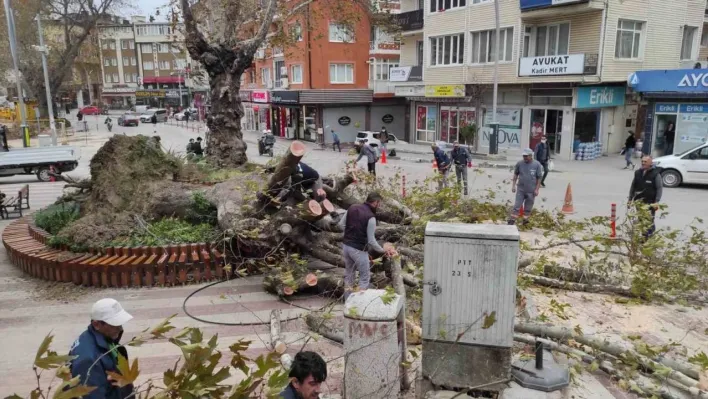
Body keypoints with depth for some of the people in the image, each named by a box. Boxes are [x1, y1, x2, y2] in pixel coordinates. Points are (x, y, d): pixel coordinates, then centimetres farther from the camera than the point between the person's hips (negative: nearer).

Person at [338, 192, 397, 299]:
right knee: (364, 277, 8)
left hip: (346, 245, 7)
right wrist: (383, 250, -1)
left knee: (349, 274, 20)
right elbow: (371, 241, -16)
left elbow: (341, 224, 9)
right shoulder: (370, 217, -19)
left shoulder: (352, 208, 1)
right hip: (358, 249, -7)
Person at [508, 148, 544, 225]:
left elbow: (539, 178, -4)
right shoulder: (519, 163, -3)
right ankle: (512, 220, 4)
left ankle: (525, 219, 26)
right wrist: (513, 185, 5)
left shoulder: (537, 164, -8)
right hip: (520, 190, 1)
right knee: (517, 206, 1)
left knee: (528, 208, 11)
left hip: (531, 191, -1)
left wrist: (537, 189, -6)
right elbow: (515, 174, 8)